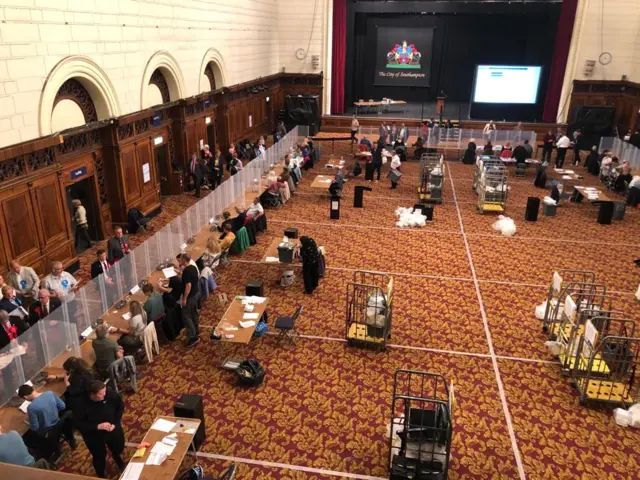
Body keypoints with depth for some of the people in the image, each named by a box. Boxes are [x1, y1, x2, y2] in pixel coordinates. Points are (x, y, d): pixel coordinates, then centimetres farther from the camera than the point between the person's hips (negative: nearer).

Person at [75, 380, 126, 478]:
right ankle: (101, 476, 48)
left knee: (119, 448, 24)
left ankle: (117, 457, 63)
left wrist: (116, 423, -14)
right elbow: (79, 424, -21)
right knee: (100, 456, 16)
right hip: (94, 435, -2)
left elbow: (120, 405, -8)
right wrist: (97, 427, -31)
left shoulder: (110, 394, -28)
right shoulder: (83, 405, -33)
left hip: (112, 428, 3)